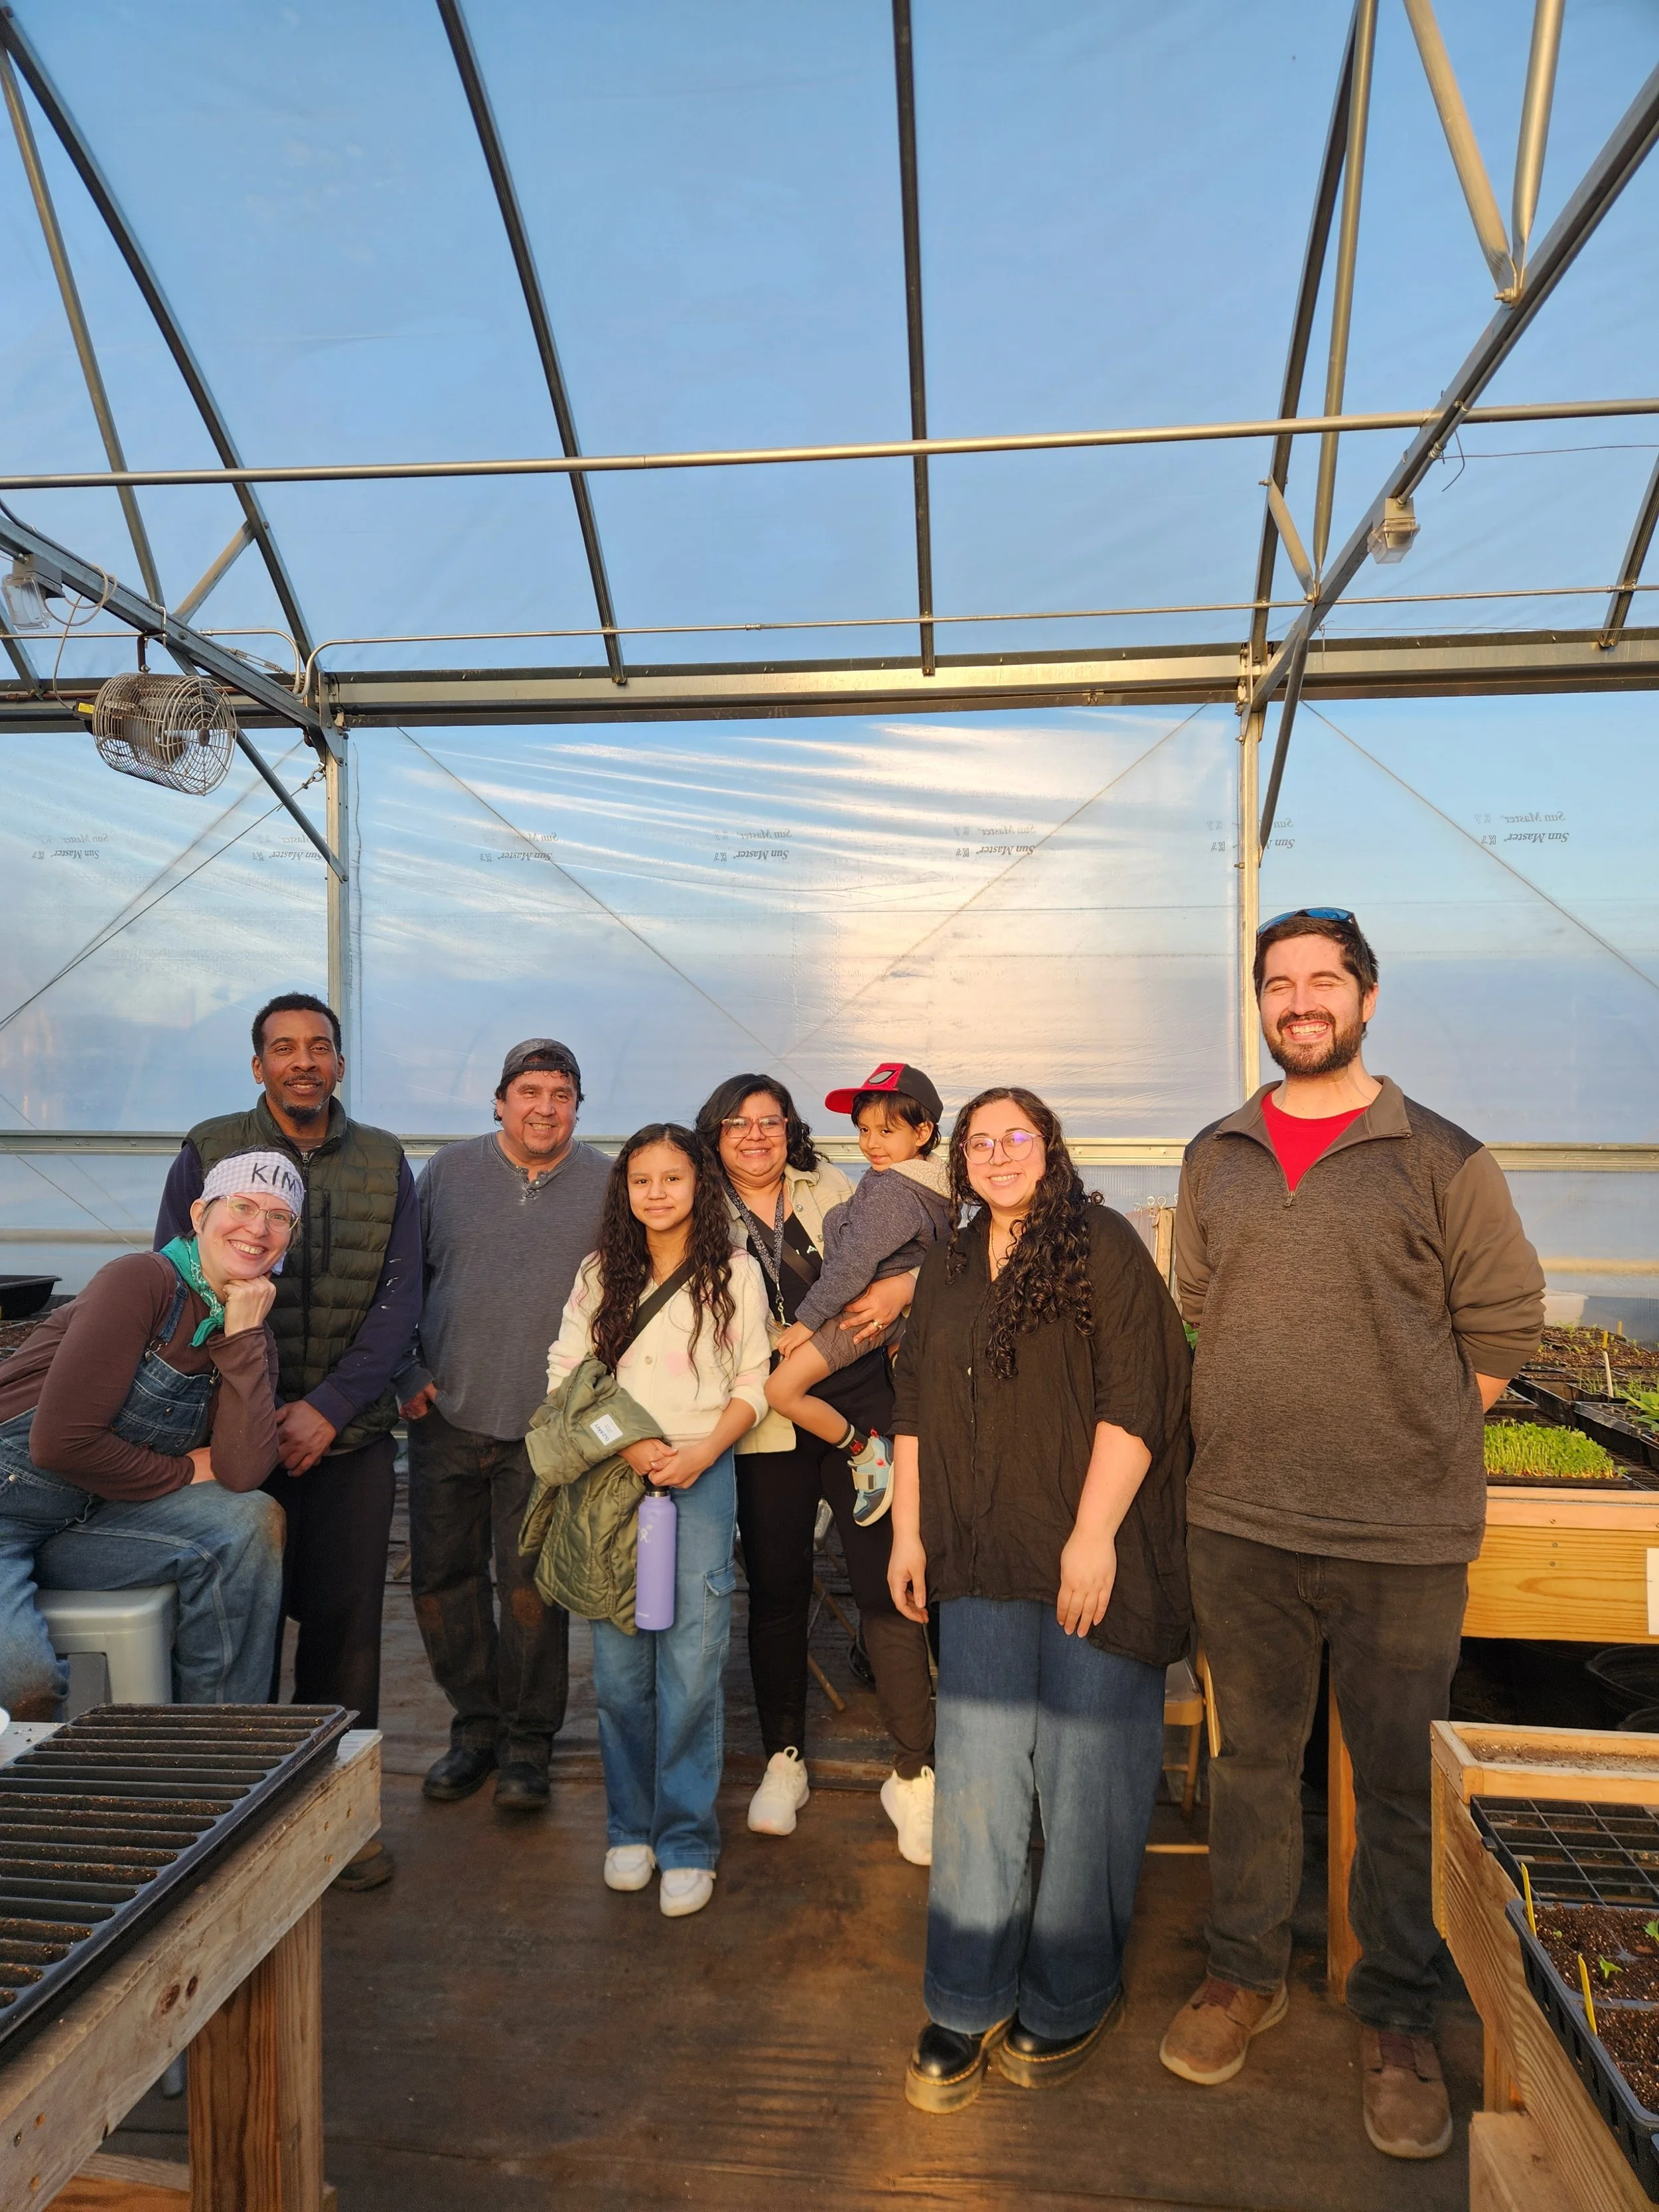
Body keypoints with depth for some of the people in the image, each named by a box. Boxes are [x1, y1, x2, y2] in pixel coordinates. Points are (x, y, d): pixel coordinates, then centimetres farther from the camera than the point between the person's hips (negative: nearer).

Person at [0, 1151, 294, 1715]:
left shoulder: (250, 1338, 4)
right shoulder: (143, 1279, -17)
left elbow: (242, 1472, -13)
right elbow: (61, 1442, -22)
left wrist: (244, 1334, -14)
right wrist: (185, 1471, -8)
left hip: (84, 1520, 7)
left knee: (252, 1522, -14)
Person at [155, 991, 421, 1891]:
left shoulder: (385, 1163, 4)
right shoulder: (208, 1152, 2)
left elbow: (399, 1299, 0)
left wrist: (329, 1407, -10)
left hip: (351, 1436, 1)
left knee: (345, 1620, 5)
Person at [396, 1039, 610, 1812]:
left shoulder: (608, 1185, 0)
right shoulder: (448, 1171, 5)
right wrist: (407, 1373, 2)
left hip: (548, 1429, -2)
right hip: (448, 1416, 3)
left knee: (532, 1587, 3)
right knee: (441, 1578, 10)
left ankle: (527, 1741, 23)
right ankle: (475, 1725, 31)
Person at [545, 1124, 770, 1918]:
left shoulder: (735, 1274, 2)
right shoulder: (600, 1275, 7)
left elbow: (752, 1384, 4)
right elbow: (564, 1374, 4)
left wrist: (703, 1450, -12)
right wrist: (624, 1444, -10)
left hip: (702, 1477, -2)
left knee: (693, 1666, -2)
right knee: (619, 1667, 7)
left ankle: (687, 1840, 14)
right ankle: (630, 1828, 24)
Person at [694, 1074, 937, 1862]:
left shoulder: (832, 1190, 7)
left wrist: (901, 1288, -12)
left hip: (861, 1408, 0)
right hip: (768, 1428, 1)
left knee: (887, 1583, -4)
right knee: (776, 1591, 10)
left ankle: (915, 1773, 10)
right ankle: (783, 1759, 30)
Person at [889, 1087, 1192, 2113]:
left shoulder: (1104, 1247, -4)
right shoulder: (948, 1270, 14)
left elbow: (1132, 1400, -12)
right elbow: (915, 1411, 17)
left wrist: (1093, 1536, -16)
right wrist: (908, 1531, 13)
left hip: (1092, 1556, -4)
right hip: (982, 1560, 4)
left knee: (1085, 1771, 5)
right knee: (976, 1772, 5)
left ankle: (1072, 1995, 25)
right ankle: (967, 2001, 19)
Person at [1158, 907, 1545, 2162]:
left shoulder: (1442, 1158, -4)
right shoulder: (1215, 1159, 6)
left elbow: (1505, 1325, 1)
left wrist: (1409, 1438, 0)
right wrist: (1260, 1433, 9)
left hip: (1404, 1539, -2)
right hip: (1239, 1526, 3)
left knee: (1402, 1787, 11)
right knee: (1253, 1758, 17)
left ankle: (1399, 2019, 32)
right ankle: (1247, 1974, 37)